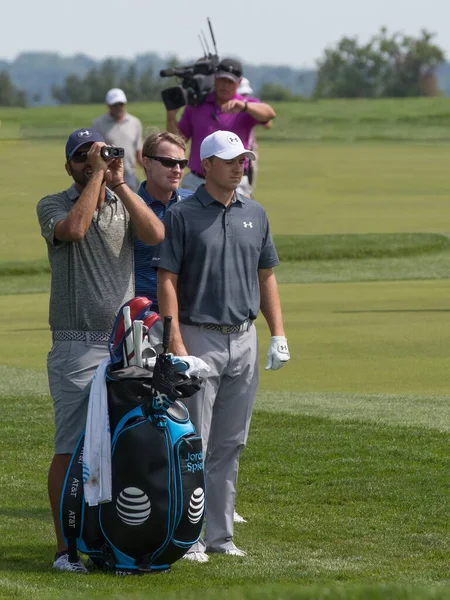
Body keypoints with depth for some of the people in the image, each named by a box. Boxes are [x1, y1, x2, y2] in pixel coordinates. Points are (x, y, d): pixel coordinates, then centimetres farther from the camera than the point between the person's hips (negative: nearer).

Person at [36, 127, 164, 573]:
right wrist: (96, 176, -14)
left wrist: (119, 184, -12)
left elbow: (155, 235, -9)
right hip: (76, 347, -4)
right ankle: (65, 548, -4)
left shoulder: (124, 204, 11)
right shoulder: (53, 205, 1)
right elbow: (74, 228, -22)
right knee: (70, 448, -6)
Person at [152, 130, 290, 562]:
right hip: (199, 338, -5)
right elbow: (167, 282, -8)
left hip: (244, 340, 5)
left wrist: (278, 336, 8)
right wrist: (176, 344, -16)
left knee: (230, 445, 8)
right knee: (192, 445, -4)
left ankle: (220, 534, 15)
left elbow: (266, 277, 16)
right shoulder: (182, 215, -6)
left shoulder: (255, 214, 10)